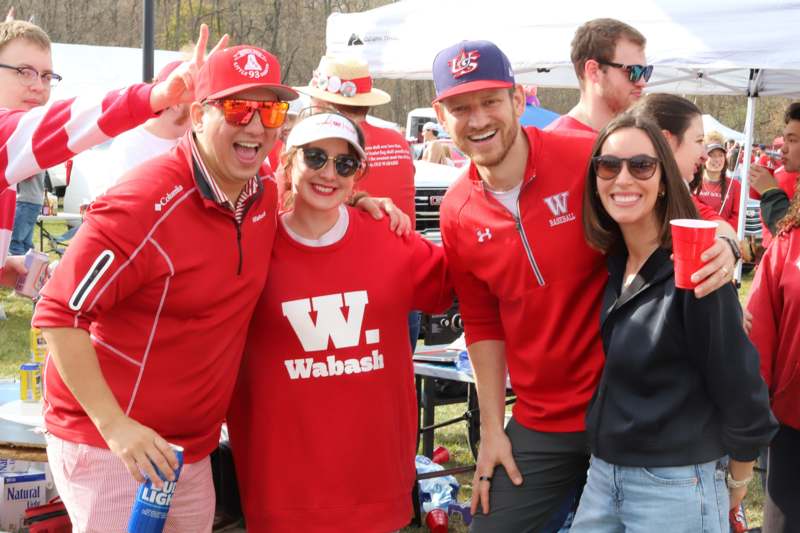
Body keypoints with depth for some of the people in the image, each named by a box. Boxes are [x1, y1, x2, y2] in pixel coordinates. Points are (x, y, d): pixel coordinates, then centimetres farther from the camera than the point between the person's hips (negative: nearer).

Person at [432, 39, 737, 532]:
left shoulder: (592, 159, -15)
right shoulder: (457, 214, -1)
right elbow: (483, 325, 8)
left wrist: (720, 246, -29)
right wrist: (492, 428, 7)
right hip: (539, 426, 3)